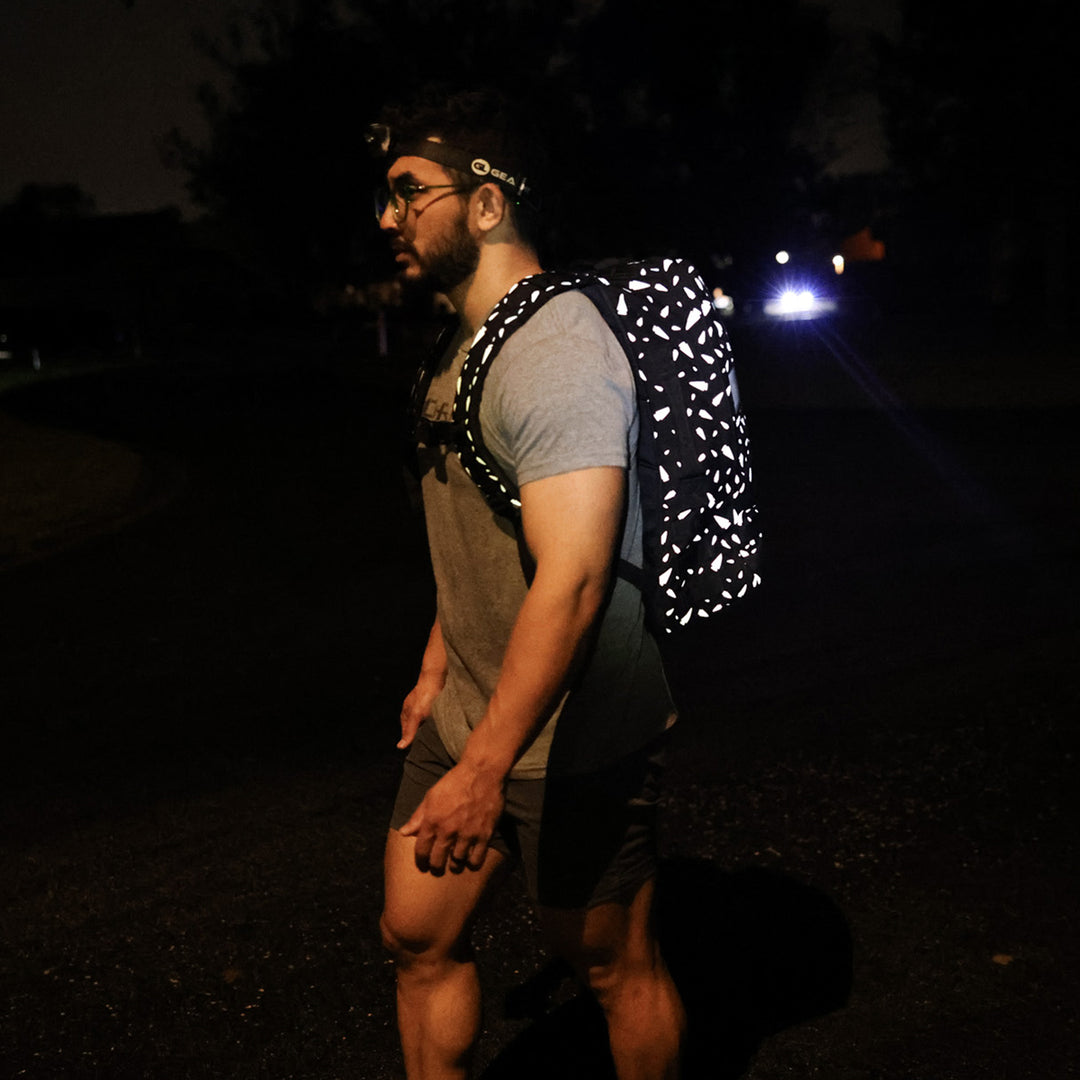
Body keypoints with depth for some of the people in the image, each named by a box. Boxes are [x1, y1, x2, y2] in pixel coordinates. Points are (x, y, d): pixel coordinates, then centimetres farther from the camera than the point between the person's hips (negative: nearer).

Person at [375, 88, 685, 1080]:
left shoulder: (557, 352, -23)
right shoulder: (466, 345, 11)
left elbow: (572, 577, -30)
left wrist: (485, 767, -31)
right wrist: (437, 669, 22)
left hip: (568, 738, -9)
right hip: (471, 716, 9)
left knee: (617, 966, 8)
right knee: (417, 933, 14)